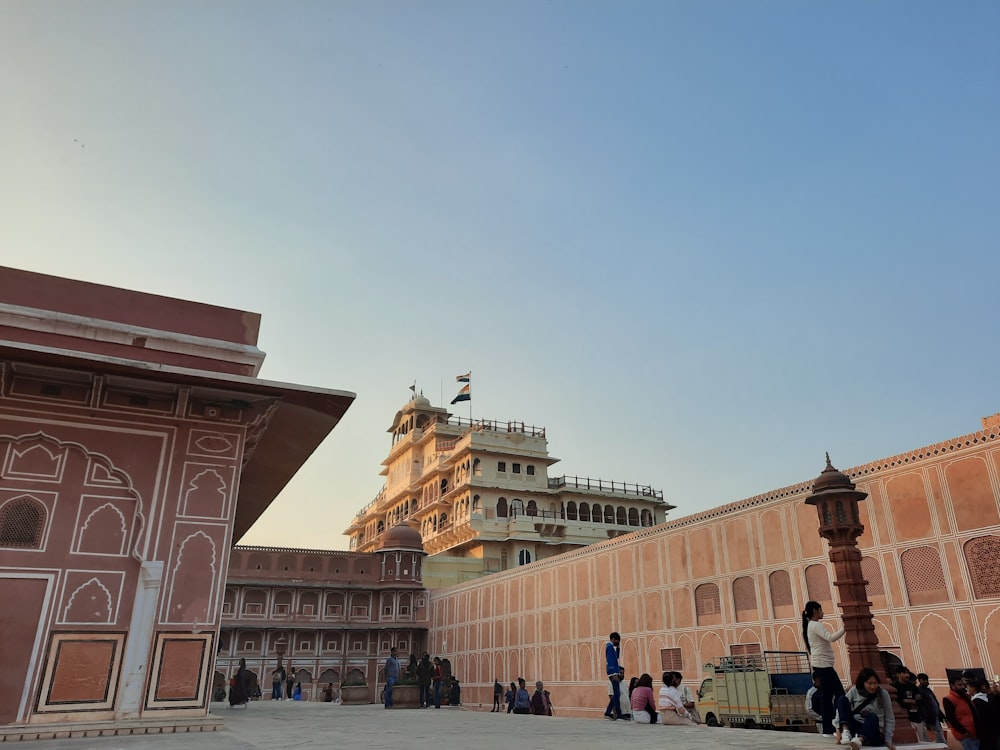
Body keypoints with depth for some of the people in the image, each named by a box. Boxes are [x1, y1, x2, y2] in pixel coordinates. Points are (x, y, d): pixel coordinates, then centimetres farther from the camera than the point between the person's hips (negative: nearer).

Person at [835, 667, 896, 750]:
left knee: (872, 717, -35)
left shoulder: (883, 694, -3)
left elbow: (889, 720, 1)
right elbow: (841, 708, -4)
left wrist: (888, 741, -6)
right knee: (842, 699, -18)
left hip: (874, 734, -1)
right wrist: (839, 729, -14)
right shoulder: (854, 691, -1)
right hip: (855, 729, 2)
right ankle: (845, 731, -36)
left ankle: (860, 739, -57)